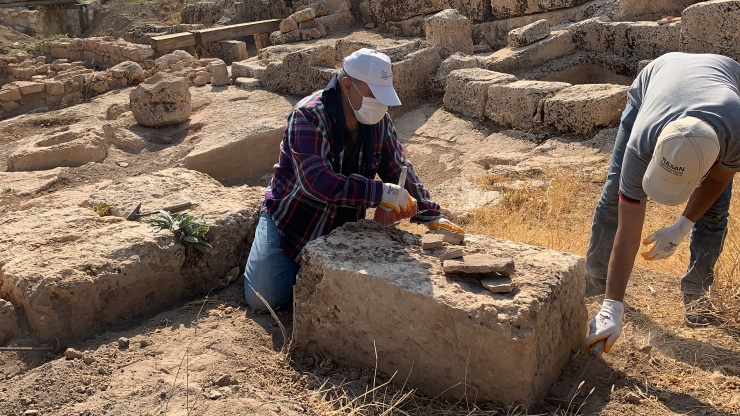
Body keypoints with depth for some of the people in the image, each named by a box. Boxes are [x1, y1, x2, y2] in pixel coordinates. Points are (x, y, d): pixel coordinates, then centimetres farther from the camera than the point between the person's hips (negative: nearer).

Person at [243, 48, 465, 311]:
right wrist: (380, 192, -38)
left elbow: (400, 169, 1)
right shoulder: (308, 117, -26)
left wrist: (431, 216, -8)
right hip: (291, 218, -4)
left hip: (342, 225, 5)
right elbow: (315, 181, -37)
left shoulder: (379, 122, -6)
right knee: (263, 298, -11)